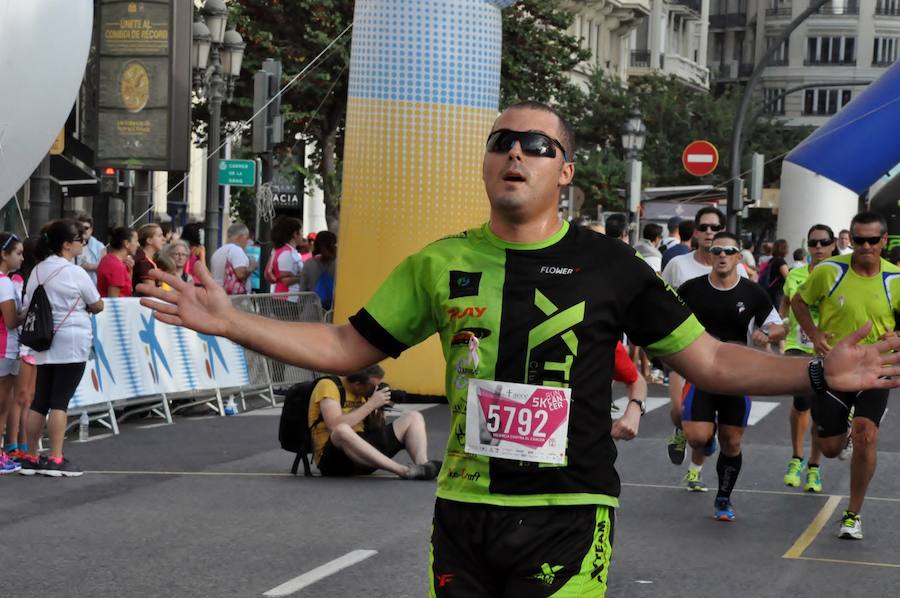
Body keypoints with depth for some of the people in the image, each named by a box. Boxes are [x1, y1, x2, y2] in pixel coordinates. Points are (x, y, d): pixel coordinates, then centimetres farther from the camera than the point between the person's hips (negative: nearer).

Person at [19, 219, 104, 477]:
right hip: (71, 344, -6)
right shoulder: (75, 273, -10)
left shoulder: (37, 271, 8)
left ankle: (31, 457, 12)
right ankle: (55, 459, -5)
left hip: (44, 343, 6)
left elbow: (28, 307, 11)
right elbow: (98, 306, -1)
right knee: (60, 401, -5)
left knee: (39, 400, 9)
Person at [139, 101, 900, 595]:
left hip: (567, 515, -3)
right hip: (464, 513, 3)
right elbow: (345, 348, 11)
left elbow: (710, 360, 1)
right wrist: (231, 321, 3)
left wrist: (820, 373, -12)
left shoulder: (608, 265, -1)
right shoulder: (443, 263, 6)